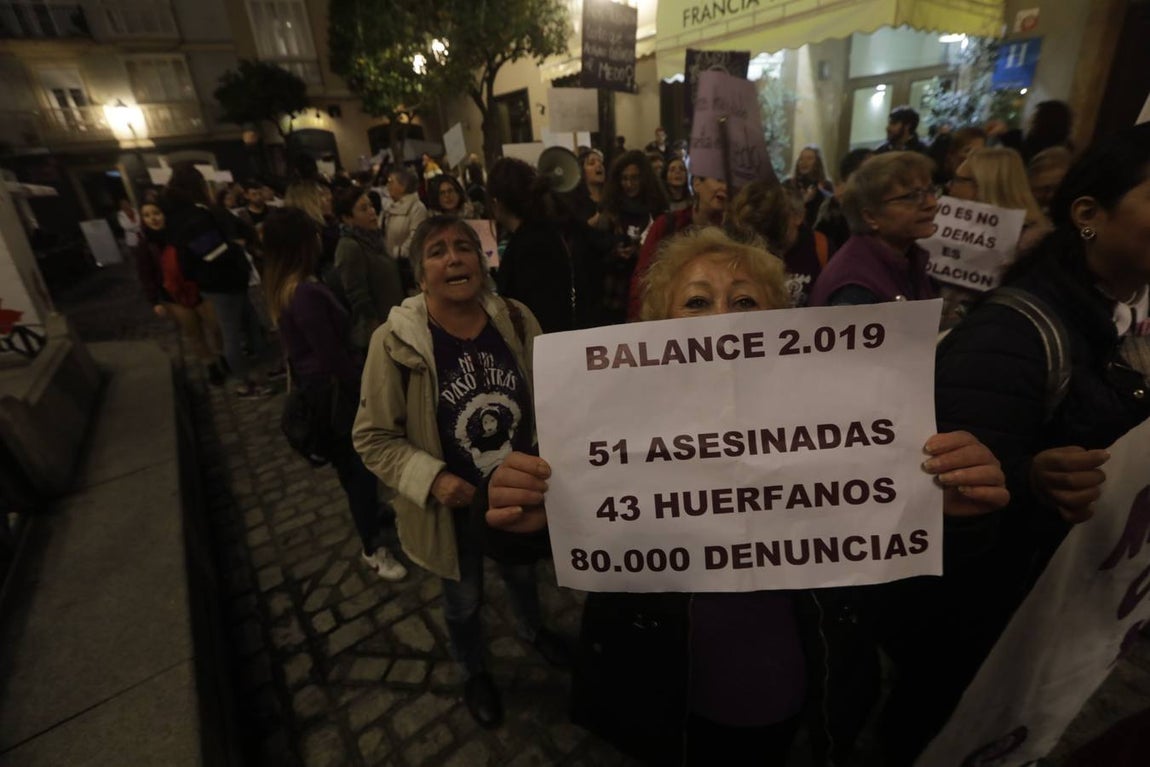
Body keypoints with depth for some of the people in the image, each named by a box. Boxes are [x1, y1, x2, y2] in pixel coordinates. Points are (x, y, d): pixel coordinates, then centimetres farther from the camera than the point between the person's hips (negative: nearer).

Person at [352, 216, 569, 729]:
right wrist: (432, 479, -25)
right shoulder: (396, 341, -21)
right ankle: (474, 673, 57)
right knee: (464, 600, 24)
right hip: (453, 504, -2)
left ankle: (532, 630, 66)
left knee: (522, 572, 31)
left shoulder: (516, 320, -12)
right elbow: (373, 438, -13)